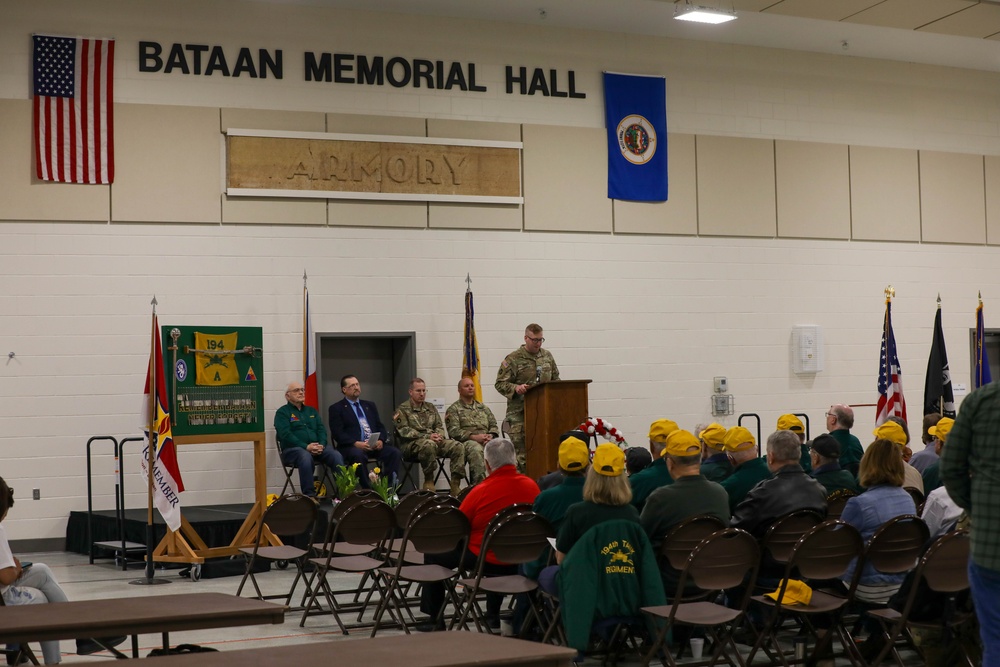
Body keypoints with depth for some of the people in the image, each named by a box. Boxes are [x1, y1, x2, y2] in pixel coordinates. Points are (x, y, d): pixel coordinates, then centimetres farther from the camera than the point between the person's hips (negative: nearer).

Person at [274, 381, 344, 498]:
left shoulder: (311, 411, 24)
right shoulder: (282, 412, 6)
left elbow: (321, 430, 14)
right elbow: (285, 434, -9)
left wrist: (321, 445, -9)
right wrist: (306, 447, -19)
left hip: (317, 448, 5)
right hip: (292, 449, -5)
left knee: (336, 455, -24)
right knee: (306, 457, -39)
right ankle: (309, 495, -38)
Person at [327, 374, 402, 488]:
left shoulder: (370, 405, 25)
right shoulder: (336, 409, 7)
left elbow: (380, 426, 18)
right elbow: (338, 433, -4)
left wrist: (381, 440, -4)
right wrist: (356, 443, -19)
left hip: (375, 445, 5)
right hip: (352, 446, -5)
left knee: (395, 453, -23)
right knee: (358, 455, -39)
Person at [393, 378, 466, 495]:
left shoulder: (430, 408, 23)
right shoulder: (402, 410, 4)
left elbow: (440, 426, 20)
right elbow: (404, 431, -9)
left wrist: (439, 436, -6)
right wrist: (427, 436, -18)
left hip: (434, 441, 6)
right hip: (411, 444, -6)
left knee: (458, 446, -19)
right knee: (429, 445, -40)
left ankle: (455, 484, -23)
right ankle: (429, 480, -24)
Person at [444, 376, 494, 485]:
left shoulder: (483, 408, 28)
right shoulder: (453, 409, 11)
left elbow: (493, 426, 21)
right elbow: (454, 431, -2)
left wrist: (491, 436, -4)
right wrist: (474, 437, -15)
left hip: (486, 441, 4)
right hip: (466, 442, -4)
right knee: (476, 450, -40)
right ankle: (479, 483, -42)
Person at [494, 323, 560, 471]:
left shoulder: (547, 356, 15)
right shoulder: (513, 359, -2)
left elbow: (556, 379, 24)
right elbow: (500, 383, -3)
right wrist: (515, 388, -21)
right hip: (520, 413, -5)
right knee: (522, 452, -6)